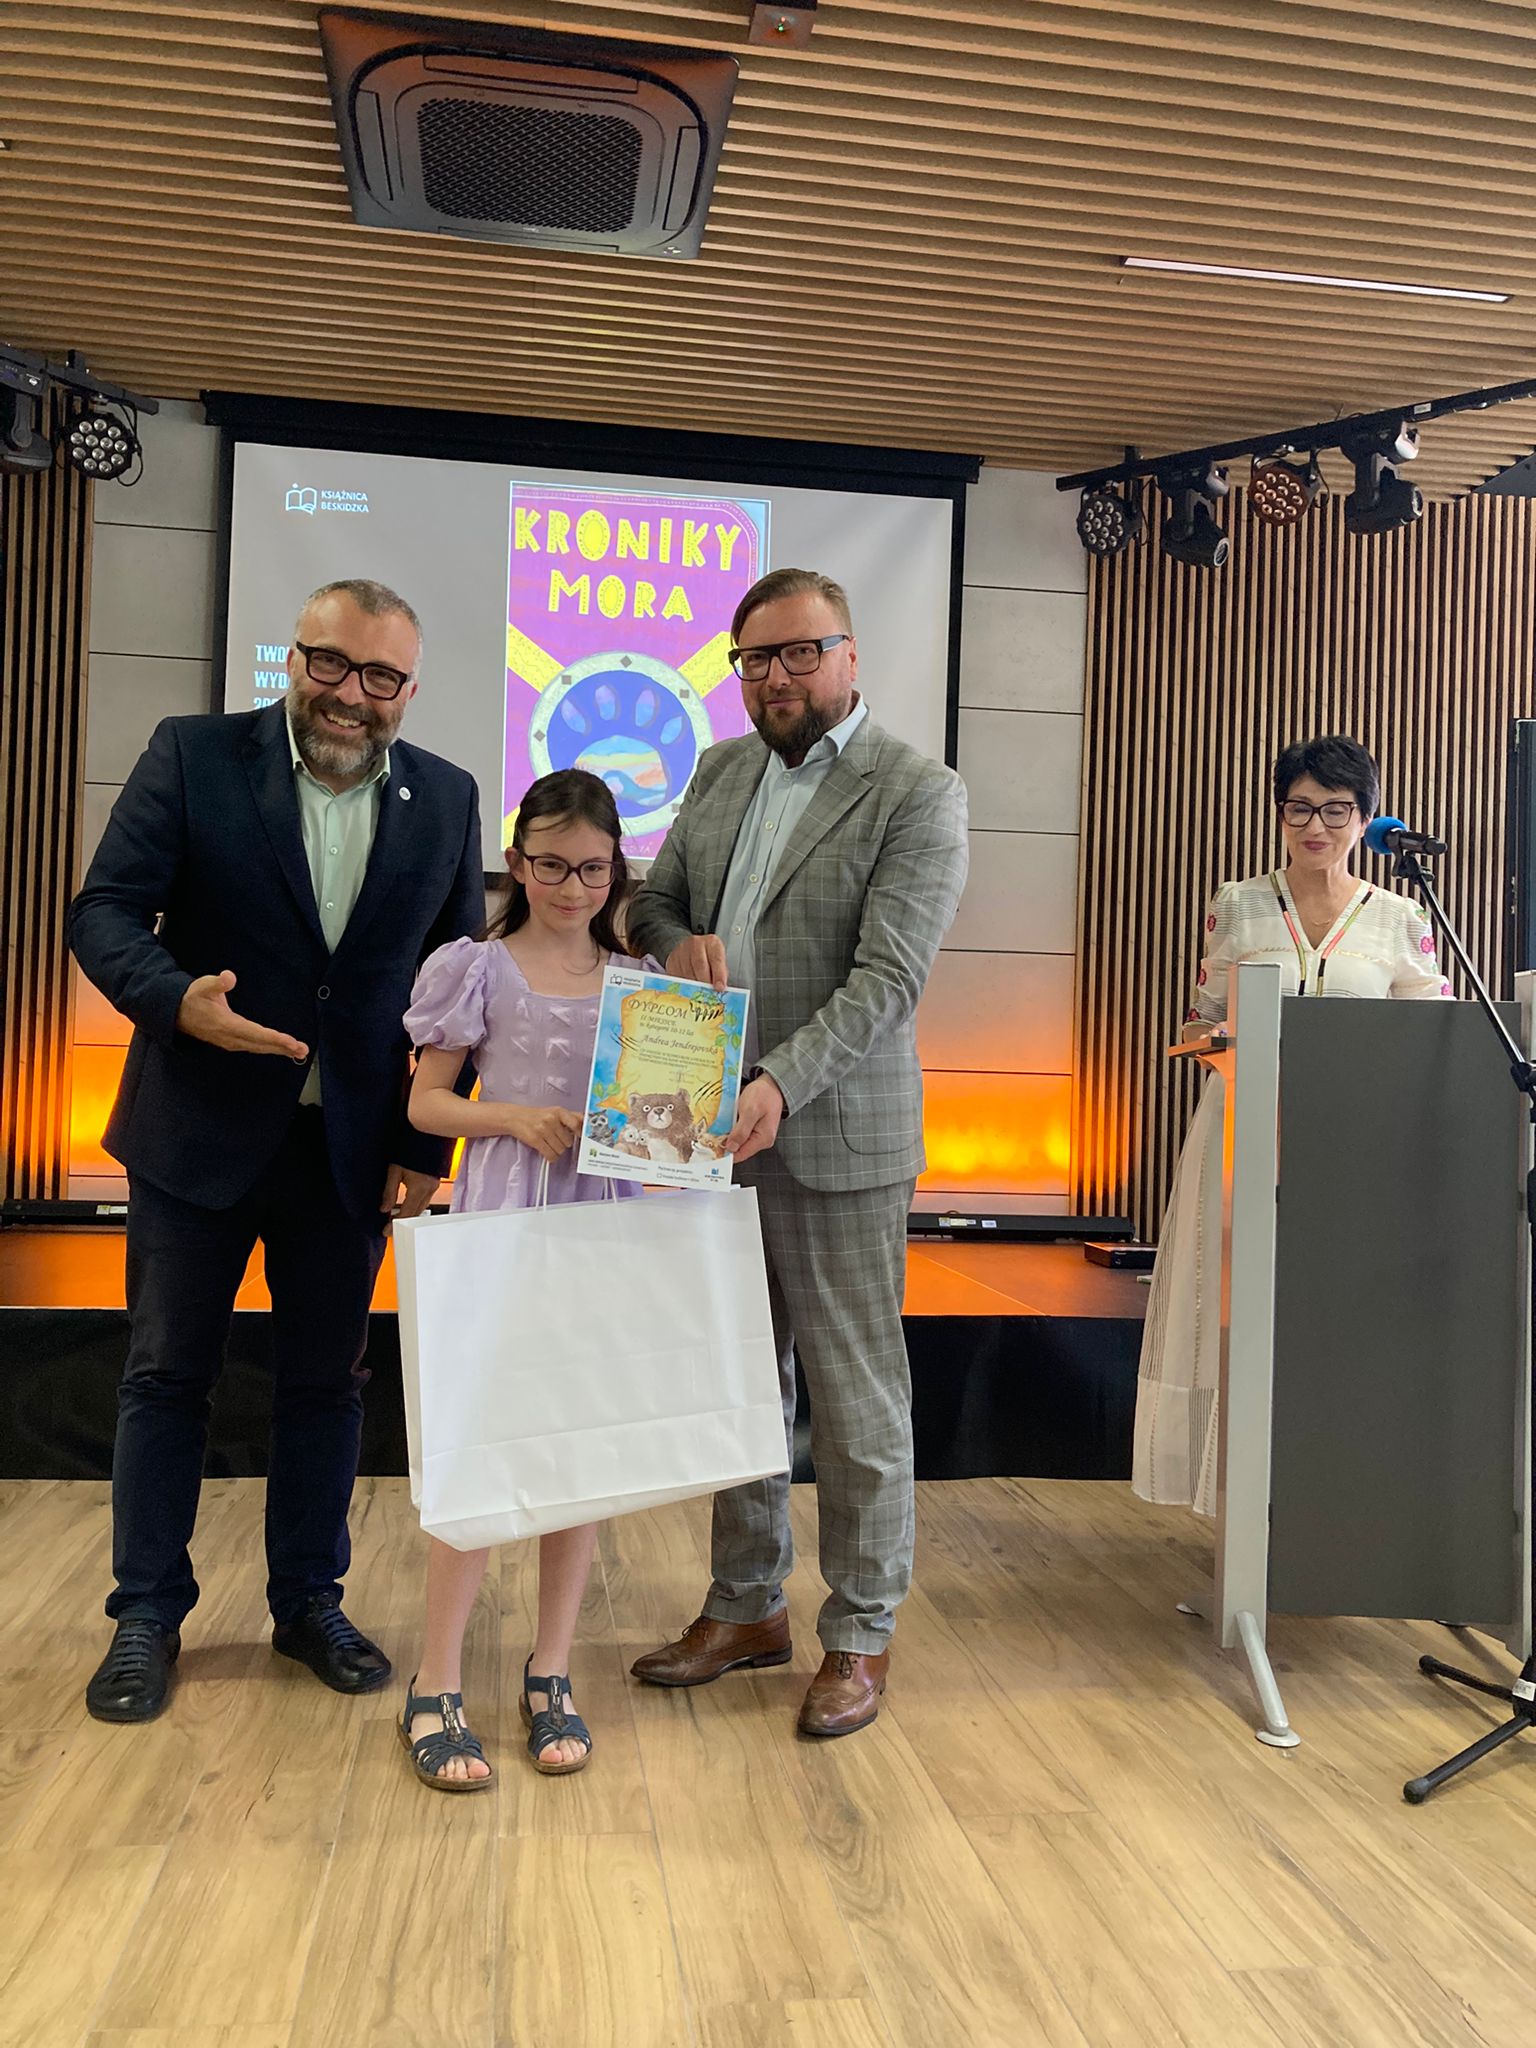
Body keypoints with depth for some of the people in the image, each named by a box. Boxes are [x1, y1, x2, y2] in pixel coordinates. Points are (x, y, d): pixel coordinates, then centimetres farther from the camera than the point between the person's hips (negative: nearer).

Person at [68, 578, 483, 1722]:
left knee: (326, 1380, 12)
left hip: (354, 1146, 2)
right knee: (167, 1372, 10)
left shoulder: (447, 800, 1)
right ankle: (148, 1616, 27)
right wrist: (177, 998, -29)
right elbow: (105, 909, -7)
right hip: (201, 1133, -1)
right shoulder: (192, 757, -4)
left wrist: (427, 1145, -1)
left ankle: (310, 1603, 29)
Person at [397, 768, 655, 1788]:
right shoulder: (481, 968, 1)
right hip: (499, 1217, -2)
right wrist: (514, 1118, -13)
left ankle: (551, 1675, 20)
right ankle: (437, 1686, 9)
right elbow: (426, 1100, 2)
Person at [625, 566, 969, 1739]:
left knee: (857, 1396, 5)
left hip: (834, 1136, -6)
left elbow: (888, 978, -17)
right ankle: (747, 1607, 32)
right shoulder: (722, 772, 12)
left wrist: (782, 1082, -30)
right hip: (717, 1127, 6)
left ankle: (862, 1636, 22)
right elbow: (653, 900, 17)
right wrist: (679, 943, -7)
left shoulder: (918, 794, -8)